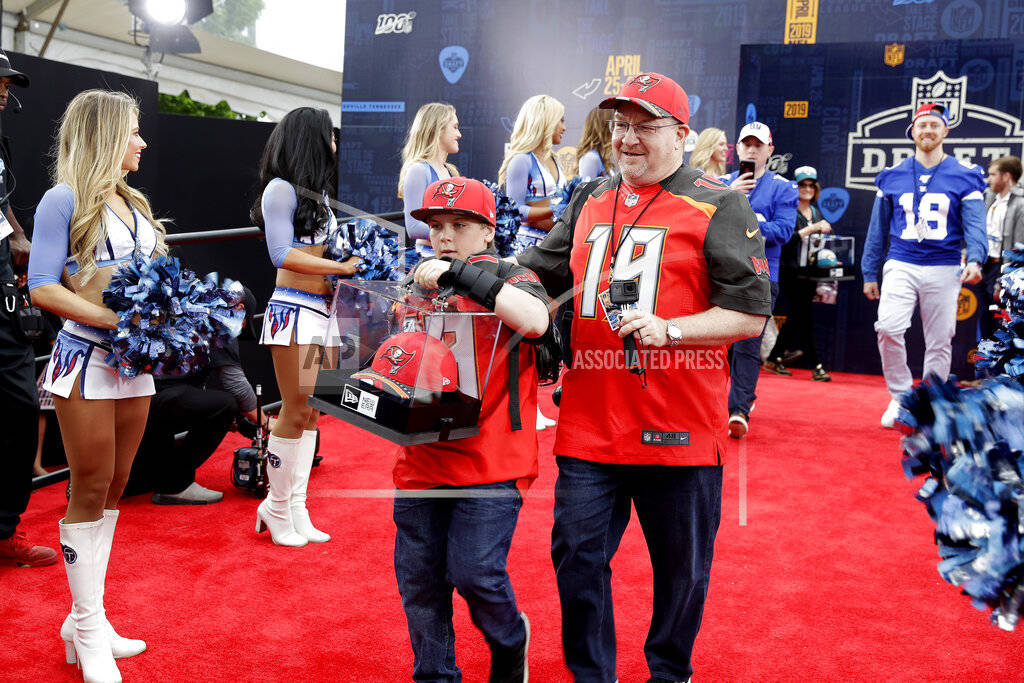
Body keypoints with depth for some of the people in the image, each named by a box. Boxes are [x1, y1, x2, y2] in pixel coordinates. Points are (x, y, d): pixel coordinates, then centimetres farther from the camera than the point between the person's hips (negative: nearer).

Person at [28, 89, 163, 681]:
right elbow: (42, 288, -12)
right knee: (91, 491, 0)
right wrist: (114, 319, -21)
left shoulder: (132, 202, 15)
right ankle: (88, 631, 11)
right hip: (87, 358, -7)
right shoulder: (66, 200, -6)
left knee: (113, 491, 11)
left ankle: (87, 619, 23)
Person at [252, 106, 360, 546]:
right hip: (294, 308, -8)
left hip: (321, 310, 8)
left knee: (311, 413, 8)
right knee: (296, 413, -6)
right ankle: (277, 510, 8)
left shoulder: (318, 193, 21)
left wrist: (353, 266, 2)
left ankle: (295, 506, 16)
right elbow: (282, 254, -13)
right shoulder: (282, 189, -5)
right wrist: (341, 267, -13)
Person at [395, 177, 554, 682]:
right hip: (421, 457, 5)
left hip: (490, 462, -5)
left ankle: (510, 639, 23)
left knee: (474, 572, -9)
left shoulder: (510, 279, 0)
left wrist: (463, 273, -24)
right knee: (418, 579, 8)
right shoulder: (418, 288, 15)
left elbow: (536, 321, -24)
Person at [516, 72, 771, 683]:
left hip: (680, 426, -4)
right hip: (589, 421, 4)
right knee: (577, 555, 8)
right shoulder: (590, 202, 15)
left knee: (681, 565, 10)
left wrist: (667, 329, -19)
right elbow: (537, 273, 23)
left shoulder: (718, 208, -2)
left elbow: (750, 313, -6)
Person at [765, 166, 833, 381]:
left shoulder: (816, 211, 16)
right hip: (791, 271, -7)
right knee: (806, 316, -8)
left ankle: (773, 359, 20)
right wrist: (811, 229, -21)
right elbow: (786, 240, -19)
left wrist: (825, 230, 2)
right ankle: (816, 367, -3)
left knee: (797, 315, 10)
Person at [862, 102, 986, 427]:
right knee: (888, 328, -19)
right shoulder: (892, 176, 8)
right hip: (900, 266, 0)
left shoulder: (965, 176, 4)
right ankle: (900, 397, -1)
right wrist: (869, 273, 12)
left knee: (940, 341, 4)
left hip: (944, 270, 0)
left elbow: (975, 223, -4)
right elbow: (877, 229, 14)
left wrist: (975, 259, -23)